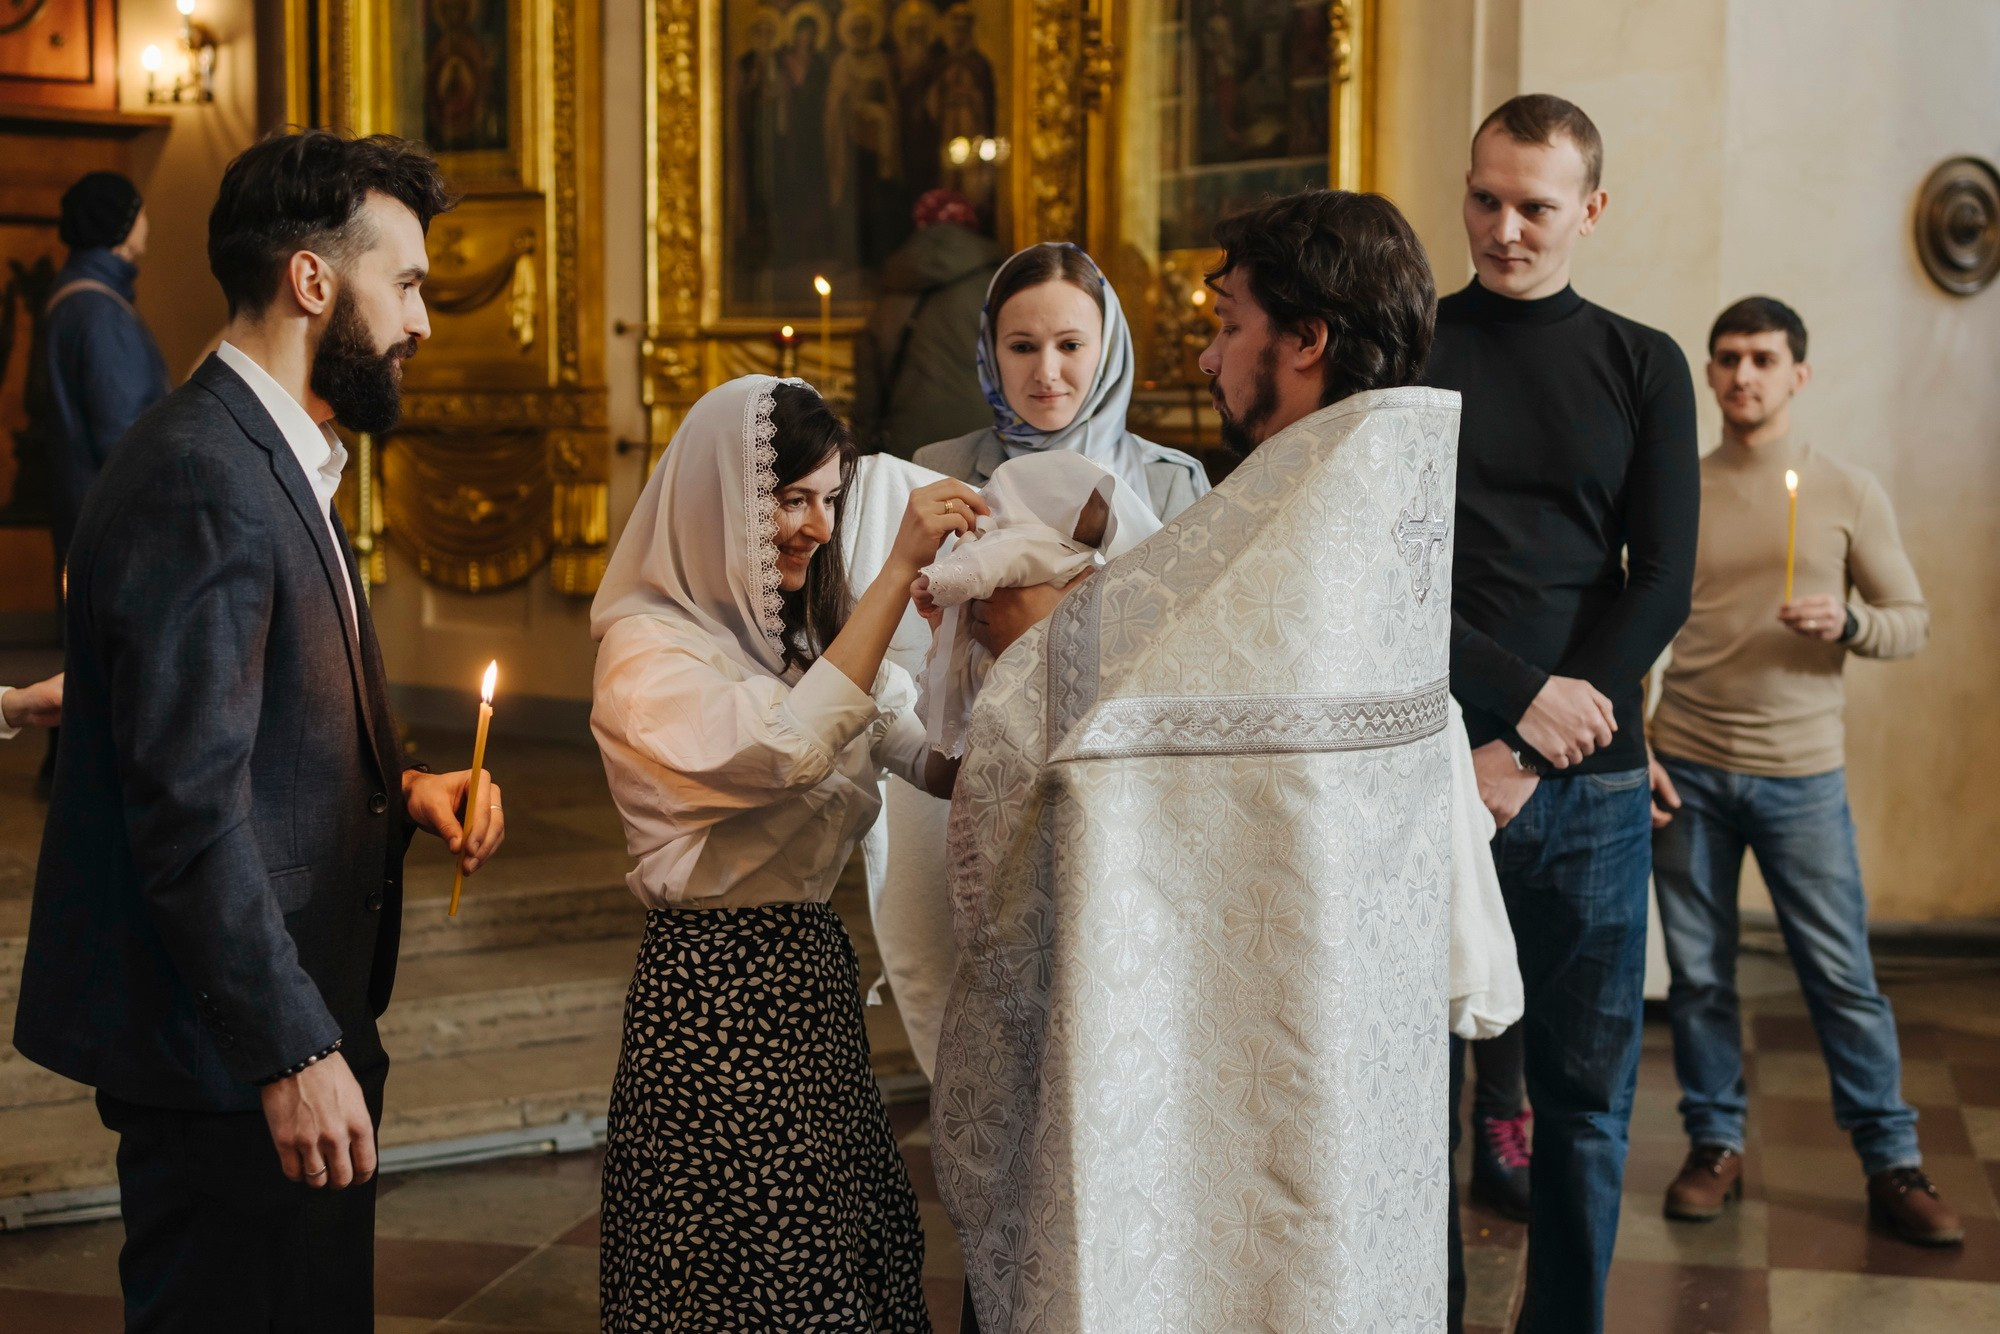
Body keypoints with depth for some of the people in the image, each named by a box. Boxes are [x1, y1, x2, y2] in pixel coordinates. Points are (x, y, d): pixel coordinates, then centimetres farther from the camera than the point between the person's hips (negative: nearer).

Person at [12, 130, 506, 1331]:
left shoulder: (278, 462, 14)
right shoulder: (199, 478, -19)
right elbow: (188, 803, -23)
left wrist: (400, 789, 5)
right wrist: (297, 1051, -22)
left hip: (296, 1022, 10)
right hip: (227, 1053, -10)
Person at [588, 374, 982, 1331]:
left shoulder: (809, 635, 13)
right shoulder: (647, 648, -11)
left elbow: (941, 763, 4)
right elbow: (790, 749, -28)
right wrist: (900, 569, -27)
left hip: (811, 976, 7)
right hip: (715, 991, -7)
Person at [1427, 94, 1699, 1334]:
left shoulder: (1643, 367, 10)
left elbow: (1663, 583, 2)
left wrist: (1524, 759, -9)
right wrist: (1518, 697, -13)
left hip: (1589, 779, 2)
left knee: (1589, 1093, 6)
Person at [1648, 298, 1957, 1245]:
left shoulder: (1850, 494, 2)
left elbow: (1913, 622, 4)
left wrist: (1848, 621, -17)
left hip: (1800, 773, -1)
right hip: (1685, 771, 1)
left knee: (1842, 976, -1)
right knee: (1698, 971, 5)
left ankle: (1892, 1164, 8)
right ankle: (1715, 1146, 19)